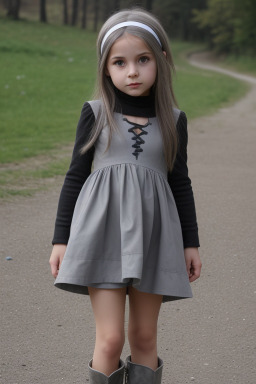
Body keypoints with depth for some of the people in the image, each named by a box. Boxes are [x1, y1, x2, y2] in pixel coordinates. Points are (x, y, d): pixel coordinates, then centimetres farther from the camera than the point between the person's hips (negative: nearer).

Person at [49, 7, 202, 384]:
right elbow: (75, 175, 6)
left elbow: (180, 182, 14)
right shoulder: (96, 113, 2)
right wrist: (61, 239, 4)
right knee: (110, 338, -8)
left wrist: (191, 242, 13)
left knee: (144, 336, 8)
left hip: (152, 233, 2)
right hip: (104, 230, -2)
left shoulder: (173, 120, 7)